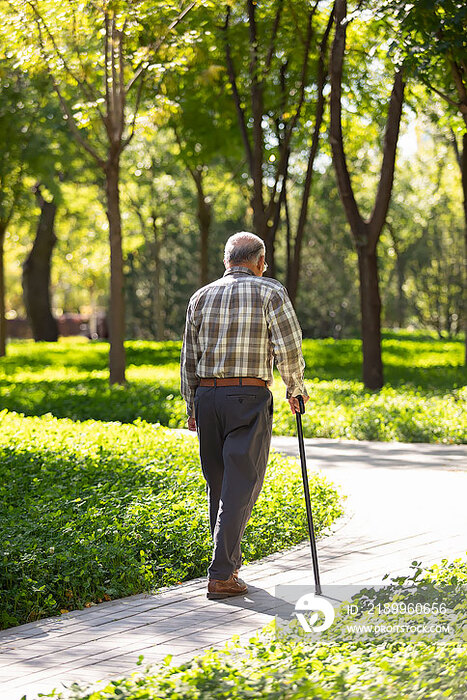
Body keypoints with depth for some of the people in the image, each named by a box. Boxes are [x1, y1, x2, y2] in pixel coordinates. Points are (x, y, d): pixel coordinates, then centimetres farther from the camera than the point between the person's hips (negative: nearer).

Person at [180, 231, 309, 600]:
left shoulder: (201, 297, 11)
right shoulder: (270, 291, -1)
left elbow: (189, 358, 12)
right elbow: (289, 347, -10)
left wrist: (193, 409, 19)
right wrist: (295, 389, 6)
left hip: (206, 395, 5)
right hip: (250, 397, -4)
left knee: (218, 483, 16)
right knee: (240, 486, -4)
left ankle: (230, 560, 26)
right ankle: (221, 575, -9)